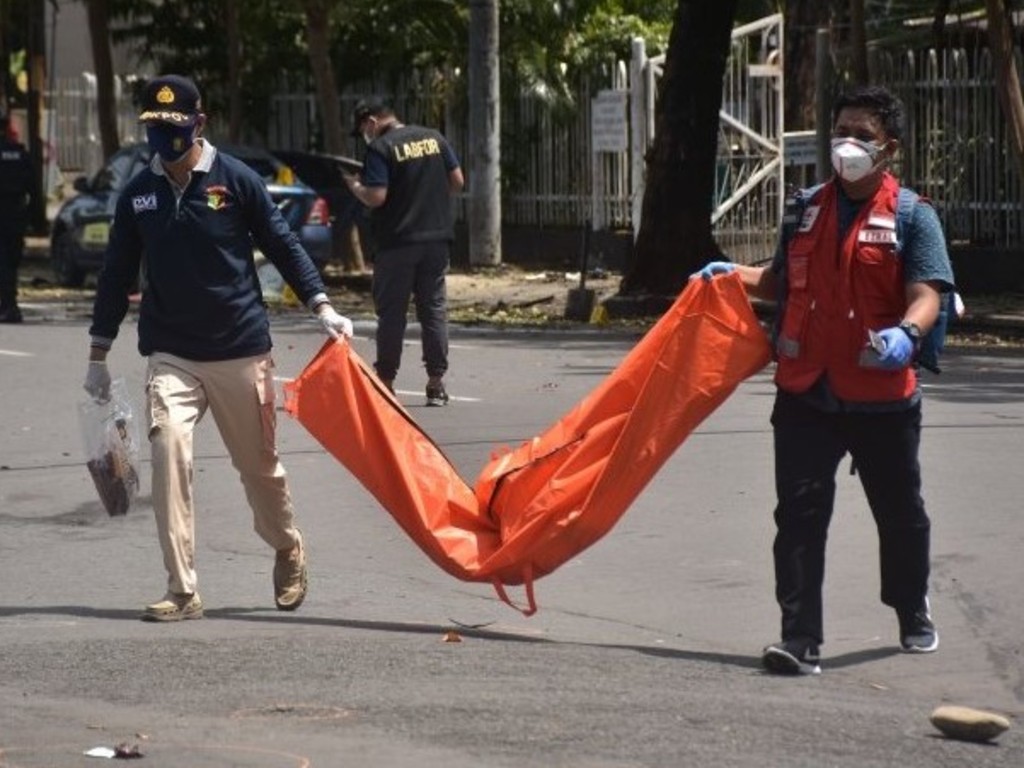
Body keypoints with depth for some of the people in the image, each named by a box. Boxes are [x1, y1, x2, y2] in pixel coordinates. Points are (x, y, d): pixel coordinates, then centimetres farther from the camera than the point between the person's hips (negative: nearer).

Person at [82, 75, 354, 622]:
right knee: (169, 453, -18)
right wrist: (98, 355, 14)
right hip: (170, 354, 1)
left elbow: (282, 245, 3)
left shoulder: (235, 180, -3)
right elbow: (117, 274, 13)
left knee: (258, 465, 10)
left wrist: (322, 307, -8)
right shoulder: (138, 194, 5)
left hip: (241, 350, -1)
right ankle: (182, 591, -16)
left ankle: (288, 551, 40)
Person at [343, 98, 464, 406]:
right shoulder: (434, 138, 7)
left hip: (397, 242, -5)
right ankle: (436, 382, 6)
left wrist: (354, 185, 1)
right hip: (437, 239, 5)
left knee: (391, 313, 4)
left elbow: (376, 197, -18)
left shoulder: (380, 148, -11)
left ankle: (385, 381, 7)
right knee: (434, 308, 8)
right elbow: (457, 181, 9)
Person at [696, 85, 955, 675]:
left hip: (882, 398, -3)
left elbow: (927, 293, -17)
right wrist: (735, 276, 10)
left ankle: (914, 615, 39)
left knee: (900, 514, 16)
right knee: (800, 515, -7)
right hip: (806, 394, 3)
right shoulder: (809, 208, 10)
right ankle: (801, 639, -8)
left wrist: (906, 333, -36)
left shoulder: (912, 216, -6)